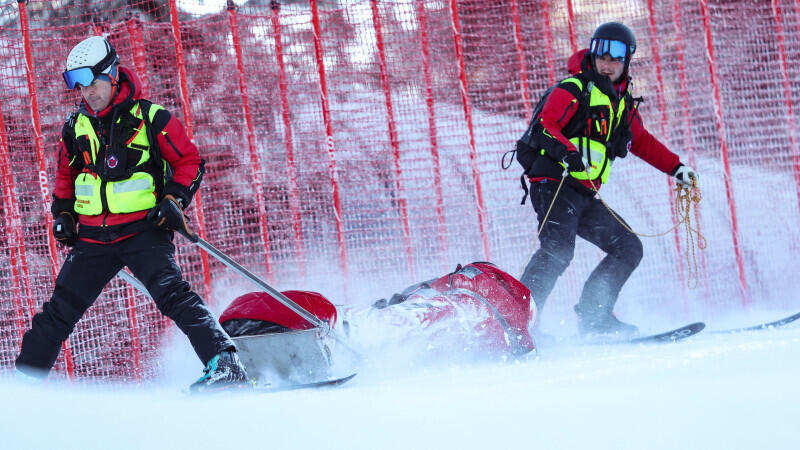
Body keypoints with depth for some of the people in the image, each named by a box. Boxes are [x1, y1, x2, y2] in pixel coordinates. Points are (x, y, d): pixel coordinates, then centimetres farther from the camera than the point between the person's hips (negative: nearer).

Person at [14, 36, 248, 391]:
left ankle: (224, 363, -27)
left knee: (171, 294, -24)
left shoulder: (150, 118, -5)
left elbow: (190, 162, 1)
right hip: (93, 238, 5)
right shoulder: (76, 128, 10)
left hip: (143, 231, -5)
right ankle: (25, 379, 16)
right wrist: (62, 213, 13)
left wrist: (175, 199, -12)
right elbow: (65, 175, 27)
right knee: (59, 311, 5)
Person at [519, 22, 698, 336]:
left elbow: (641, 142, 33)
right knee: (558, 250, -28)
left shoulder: (623, 103, 19)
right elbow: (544, 128, -16)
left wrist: (676, 168, 27)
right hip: (555, 186, -9)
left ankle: (594, 316, 5)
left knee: (628, 248, 7)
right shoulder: (574, 89, -4)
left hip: (585, 196, 9)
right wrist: (567, 151, -35)